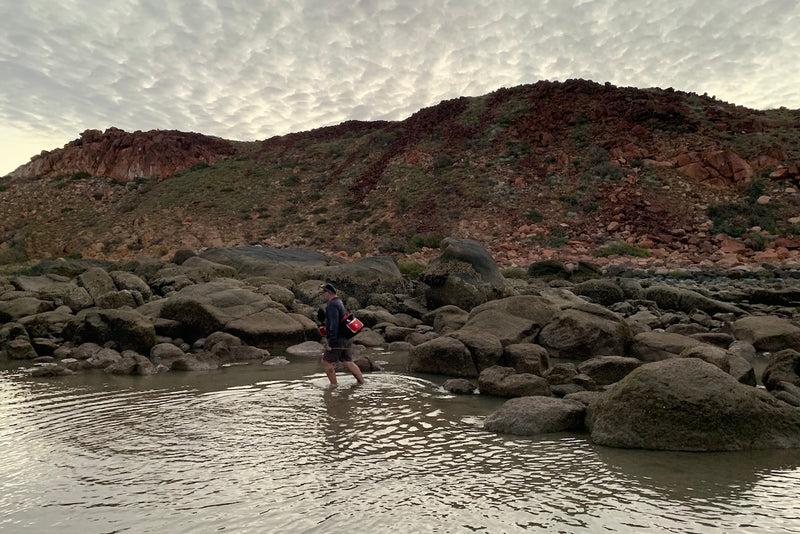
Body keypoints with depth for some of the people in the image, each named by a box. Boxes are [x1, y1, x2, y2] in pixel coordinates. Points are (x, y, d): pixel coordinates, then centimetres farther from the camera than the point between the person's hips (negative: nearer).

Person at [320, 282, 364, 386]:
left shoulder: (332, 305, -16)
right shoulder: (340, 302, 15)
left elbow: (334, 324, -24)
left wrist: (330, 342, -23)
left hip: (337, 340, -9)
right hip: (345, 339, 9)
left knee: (326, 362, 2)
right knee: (348, 362, 12)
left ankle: (334, 385, 6)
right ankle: (362, 382, 12)